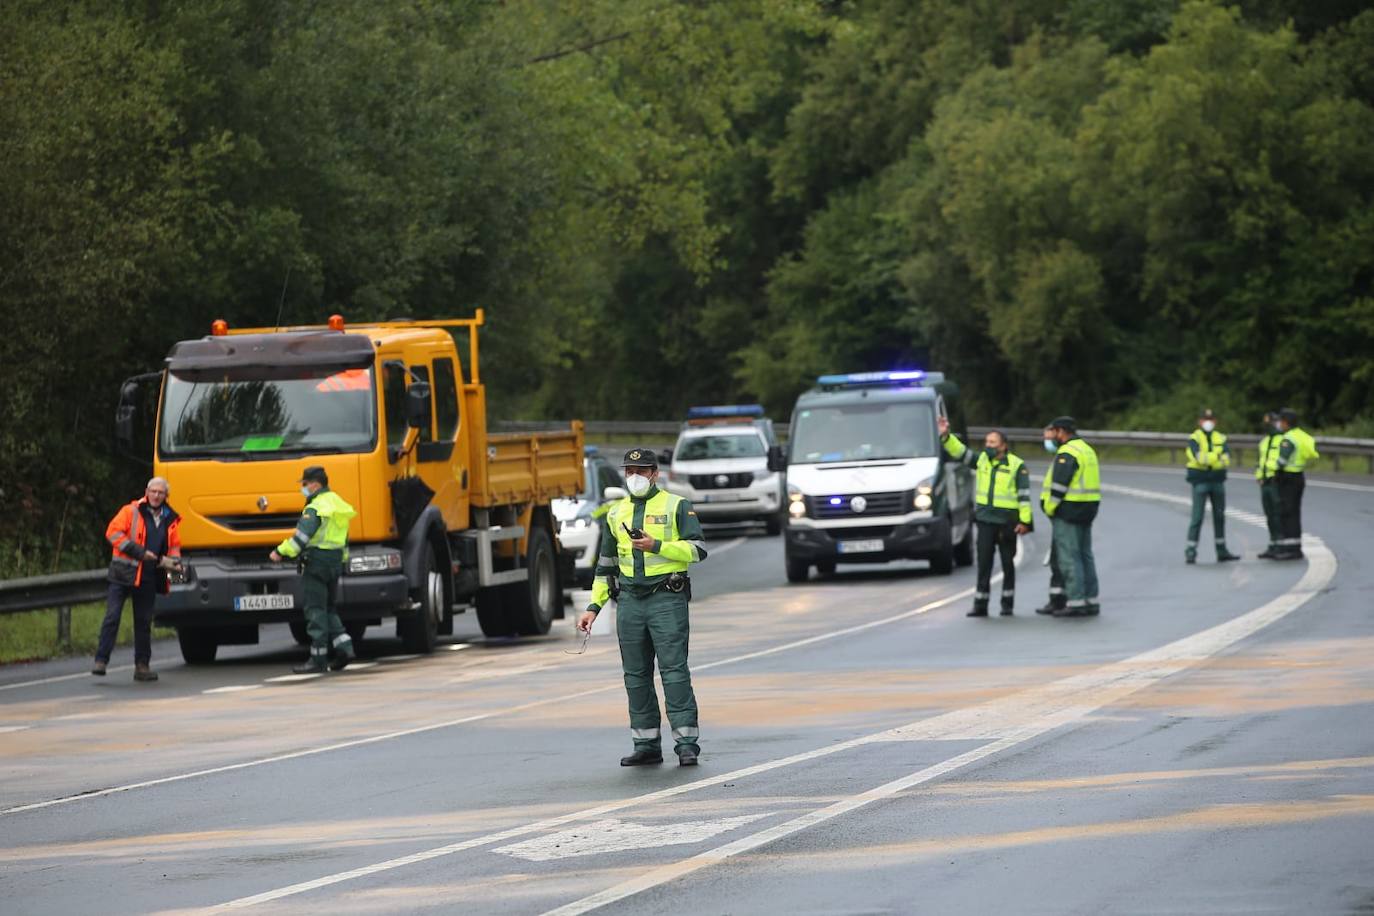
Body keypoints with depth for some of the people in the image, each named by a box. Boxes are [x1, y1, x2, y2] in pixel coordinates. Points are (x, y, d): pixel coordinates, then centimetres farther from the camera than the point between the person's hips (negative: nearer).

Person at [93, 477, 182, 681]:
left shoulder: (170, 520, 11)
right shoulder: (131, 512, -3)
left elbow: (174, 547, 21)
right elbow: (113, 532, -11)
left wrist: (174, 562, -2)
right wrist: (138, 551, -17)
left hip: (148, 578, 4)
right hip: (123, 573, -4)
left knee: (144, 622, 10)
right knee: (112, 617, -10)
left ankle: (142, 665, 16)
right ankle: (101, 660, -10)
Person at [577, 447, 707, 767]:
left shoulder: (677, 506, 2)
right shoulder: (616, 513, 17)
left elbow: (698, 549, -7)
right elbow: (606, 563, 22)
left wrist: (657, 546, -16)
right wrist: (594, 606, 15)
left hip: (667, 599, -5)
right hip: (630, 600, 5)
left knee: (674, 669, -10)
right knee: (635, 674, 5)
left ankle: (687, 743, -10)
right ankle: (647, 745, 10)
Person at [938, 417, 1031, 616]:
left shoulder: (1017, 466, -6)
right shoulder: (982, 459, 8)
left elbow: (1024, 495, -8)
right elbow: (959, 452, 6)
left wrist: (1024, 521, -12)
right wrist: (946, 436, -9)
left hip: (1006, 522, -4)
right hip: (985, 519, 4)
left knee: (1008, 565, 7)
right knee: (983, 564, 0)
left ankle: (1007, 605, 15)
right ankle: (980, 605, 1)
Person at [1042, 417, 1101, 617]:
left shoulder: (1066, 453, -14)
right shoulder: (1087, 450, 17)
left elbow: (1059, 486, -20)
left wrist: (1049, 508, -9)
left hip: (1069, 510, -10)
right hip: (1088, 510, 10)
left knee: (1069, 557, -7)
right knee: (1085, 555, 14)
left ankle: (1075, 602, -10)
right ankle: (1091, 600, 17)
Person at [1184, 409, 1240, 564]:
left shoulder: (1221, 439, 9)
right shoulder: (1194, 438, -3)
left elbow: (1226, 458, -7)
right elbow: (1198, 457, -20)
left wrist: (1207, 458, -22)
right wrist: (1217, 456, -20)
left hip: (1217, 481, 5)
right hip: (1200, 481, -5)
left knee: (1219, 516, 11)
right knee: (1197, 517, -9)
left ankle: (1222, 551, 19)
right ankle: (1191, 551, -7)